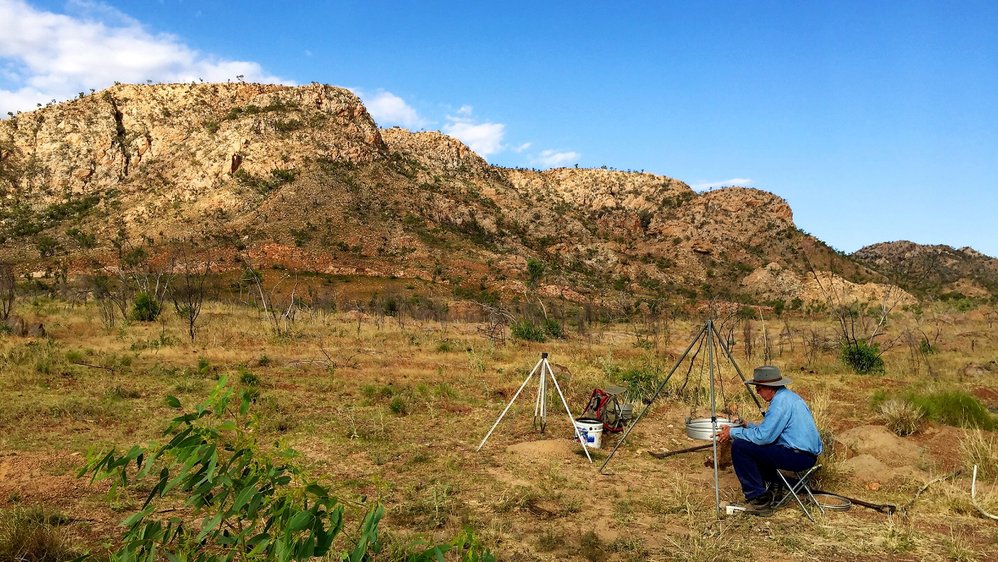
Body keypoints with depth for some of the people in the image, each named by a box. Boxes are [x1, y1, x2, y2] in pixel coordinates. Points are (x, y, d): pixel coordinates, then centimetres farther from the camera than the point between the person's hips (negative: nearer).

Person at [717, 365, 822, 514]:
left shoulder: (781, 401, -17)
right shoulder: (787, 396, 14)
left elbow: (763, 436, -20)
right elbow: (769, 429, 22)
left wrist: (733, 433, -9)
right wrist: (747, 426, 15)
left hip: (800, 456, -11)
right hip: (806, 453, 11)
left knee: (740, 446, -13)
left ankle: (758, 498, -6)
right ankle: (768, 485, 19)